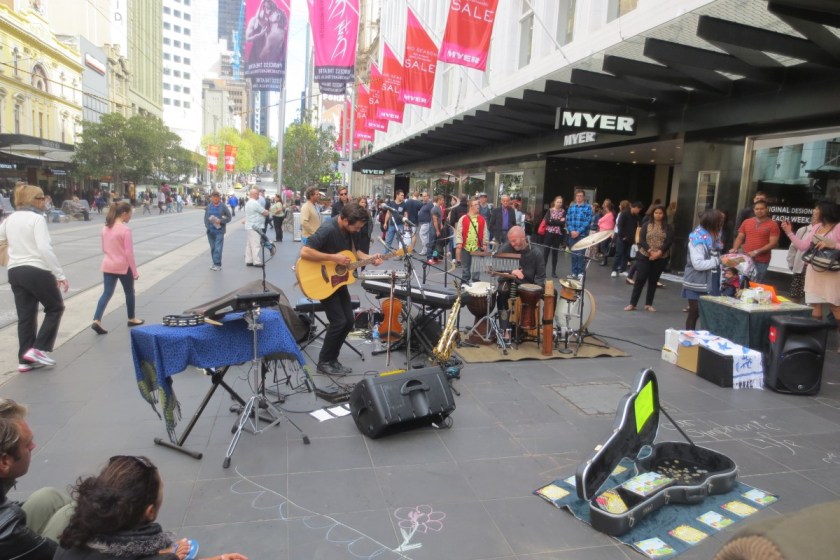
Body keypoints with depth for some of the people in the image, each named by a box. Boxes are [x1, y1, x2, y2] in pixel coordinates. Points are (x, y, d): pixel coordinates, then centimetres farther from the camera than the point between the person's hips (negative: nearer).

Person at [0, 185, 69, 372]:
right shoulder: (37, 219, -13)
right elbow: (45, 249, -22)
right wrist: (60, 274, -20)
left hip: (15, 271, 7)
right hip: (37, 271, -7)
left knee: (25, 316, 12)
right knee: (55, 308, 11)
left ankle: (25, 359, 15)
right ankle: (38, 349, 4)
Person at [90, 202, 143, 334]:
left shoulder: (106, 228, 6)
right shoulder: (125, 230, -16)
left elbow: (104, 249, 13)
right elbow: (129, 253, -16)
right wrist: (135, 271, -11)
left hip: (108, 265, 6)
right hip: (123, 266, -6)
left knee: (107, 293, 5)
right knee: (129, 292, 13)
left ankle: (96, 321, -9)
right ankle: (131, 319, 27)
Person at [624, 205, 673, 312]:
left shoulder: (668, 227, 3)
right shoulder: (647, 225, 2)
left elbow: (669, 241, -7)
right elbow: (641, 240, -6)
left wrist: (659, 252, -19)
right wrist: (650, 251, -18)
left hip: (661, 258, 1)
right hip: (644, 256, -1)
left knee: (653, 281, 9)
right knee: (640, 279, -2)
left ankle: (648, 304, 18)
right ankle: (632, 304, 2)